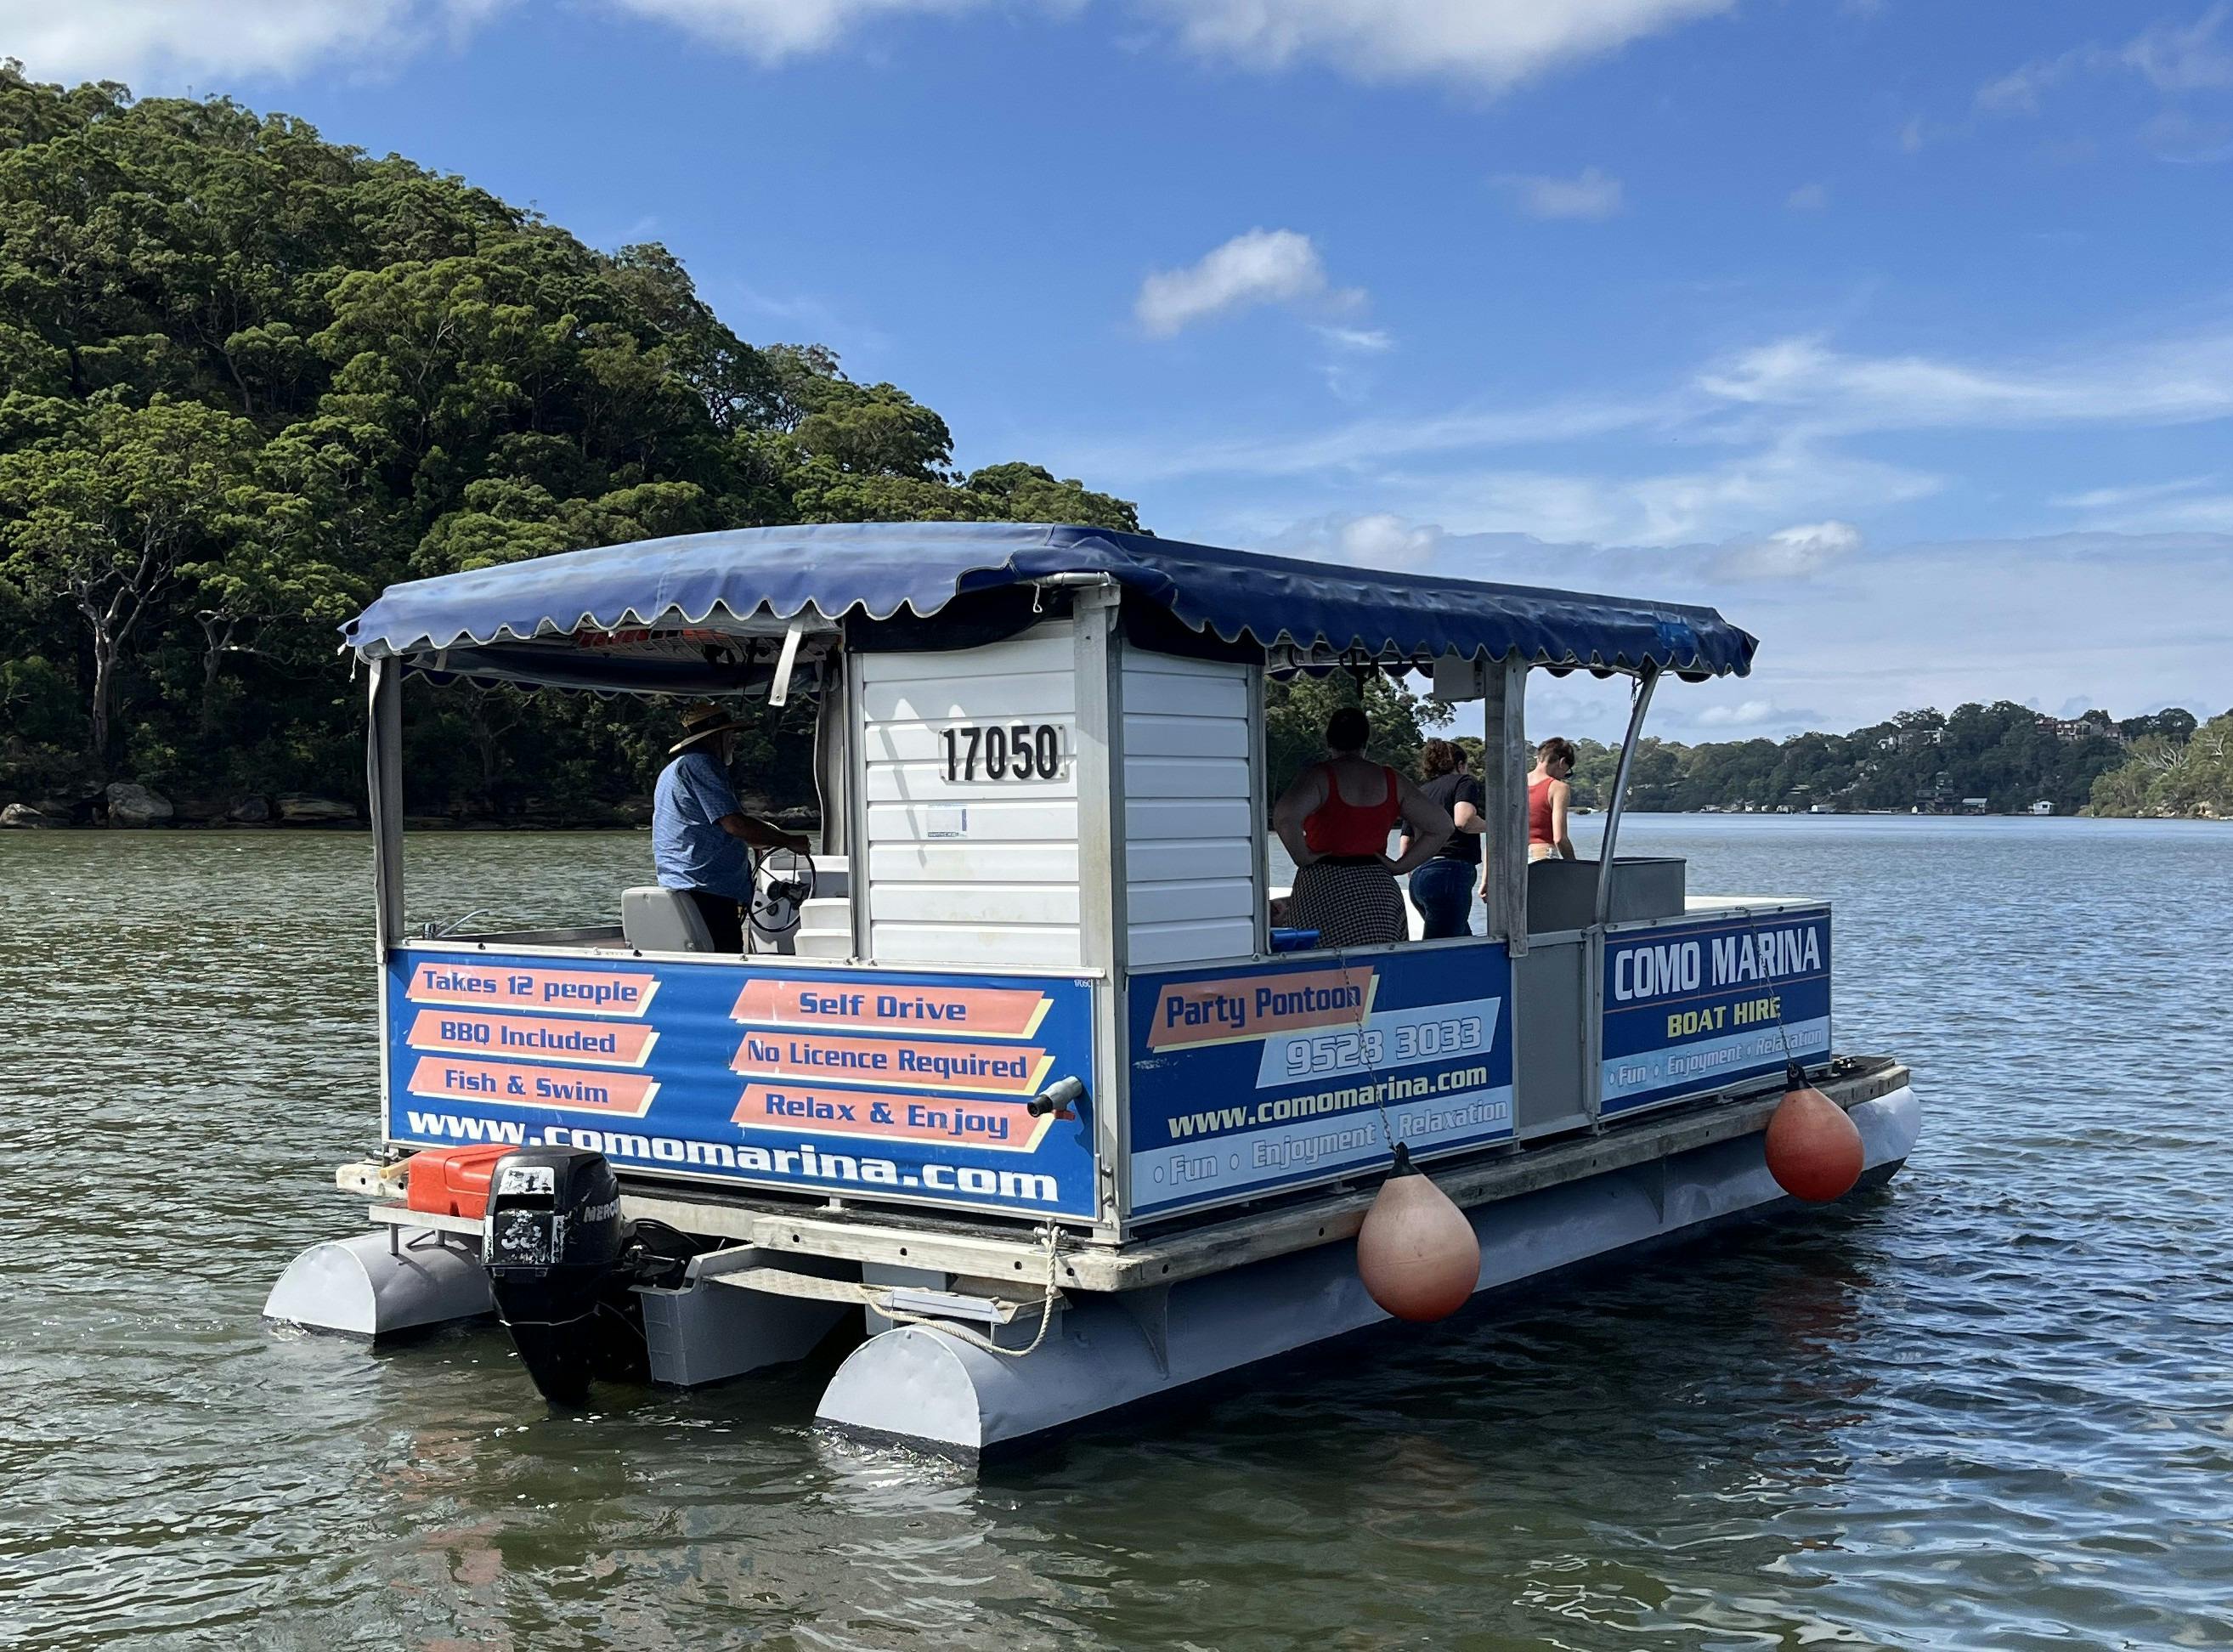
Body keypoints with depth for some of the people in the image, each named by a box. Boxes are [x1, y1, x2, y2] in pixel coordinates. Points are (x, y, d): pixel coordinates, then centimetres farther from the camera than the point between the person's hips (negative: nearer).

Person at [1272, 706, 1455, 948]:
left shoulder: (1318, 776, -2)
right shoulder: (1391, 780, 10)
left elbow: (1284, 815, -22)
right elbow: (1443, 826, 11)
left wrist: (1302, 857, -8)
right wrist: (1401, 865, 9)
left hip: (1322, 888, -3)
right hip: (1379, 890, 4)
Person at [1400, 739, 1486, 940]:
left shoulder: (1419, 792, 23)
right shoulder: (1463, 782, 3)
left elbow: (1405, 846, 20)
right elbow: (1463, 821, -17)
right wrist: (1488, 825, 1)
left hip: (1418, 877, 8)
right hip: (1450, 872, -8)